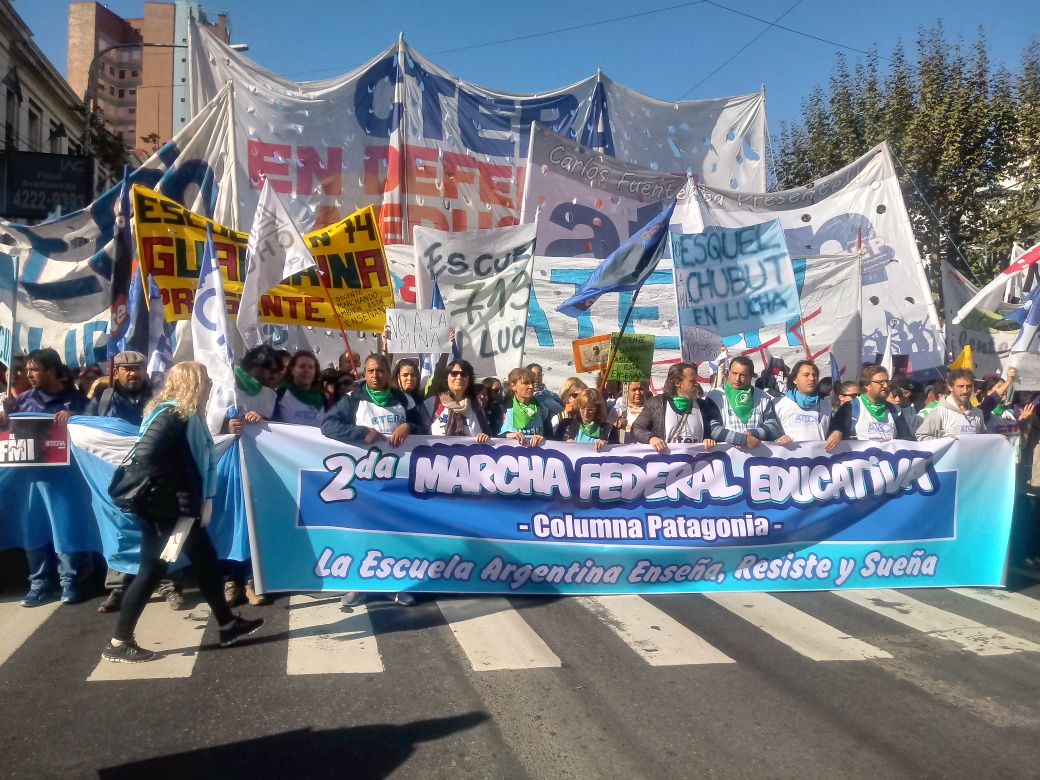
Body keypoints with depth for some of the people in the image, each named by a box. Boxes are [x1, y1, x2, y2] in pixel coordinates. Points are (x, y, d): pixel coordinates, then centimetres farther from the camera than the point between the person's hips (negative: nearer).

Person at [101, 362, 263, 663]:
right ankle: (119, 643, 11)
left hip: (179, 509, 10)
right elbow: (145, 455, -28)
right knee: (153, 570, -1)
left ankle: (228, 625, 27)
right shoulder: (172, 415, -18)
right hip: (159, 509, -10)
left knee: (205, 559, 15)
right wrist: (173, 496, -22)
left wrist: (203, 500, 5)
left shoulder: (189, 416, 10)